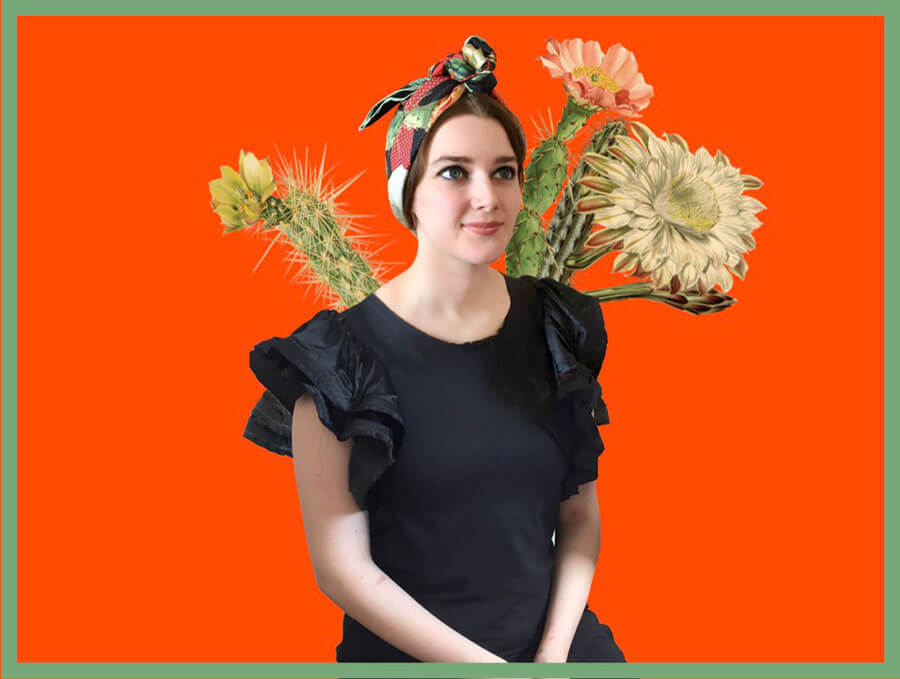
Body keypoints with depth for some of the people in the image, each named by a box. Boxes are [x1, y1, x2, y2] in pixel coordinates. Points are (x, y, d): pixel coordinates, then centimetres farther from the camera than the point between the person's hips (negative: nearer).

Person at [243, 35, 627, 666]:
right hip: (407, 653, -3)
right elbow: (342, 565, -14)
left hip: (556, 639, 3)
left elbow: (581, 516, 2)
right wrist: (486, 664, -17)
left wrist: (556, 650, -11)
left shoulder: (556, 327, -2)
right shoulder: (343, 354, -14)